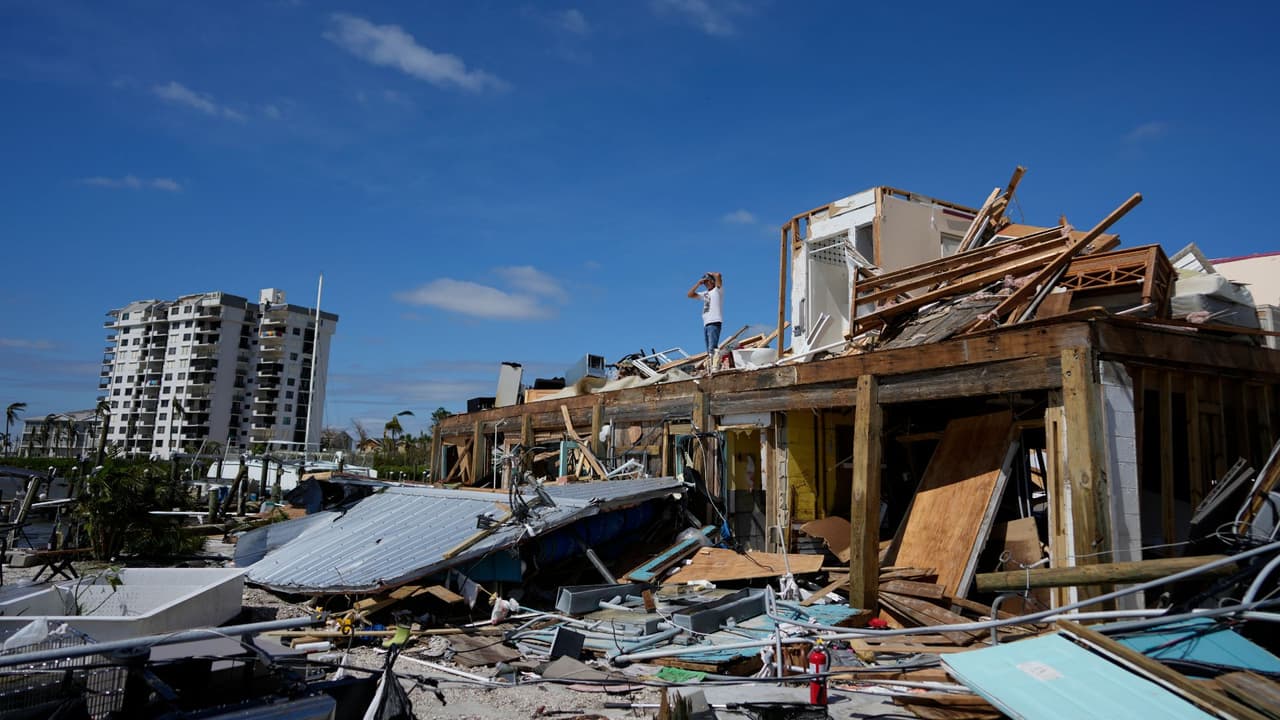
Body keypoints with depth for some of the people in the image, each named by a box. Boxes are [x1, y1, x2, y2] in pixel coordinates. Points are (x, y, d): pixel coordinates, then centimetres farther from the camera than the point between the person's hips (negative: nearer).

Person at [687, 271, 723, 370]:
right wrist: (698, 283, 18)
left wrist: (710, 273, 8)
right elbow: (690, 294, 25)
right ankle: (710, 368, 1)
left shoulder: (718, 290, 4)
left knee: (712, 348, -20)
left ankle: (714, 368, -27)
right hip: (706, 324, 8)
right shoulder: (705, 293, 24)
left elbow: (718, 275, -12)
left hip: (714, 322, -8)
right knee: (709, 350, 3)